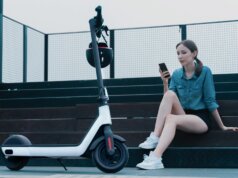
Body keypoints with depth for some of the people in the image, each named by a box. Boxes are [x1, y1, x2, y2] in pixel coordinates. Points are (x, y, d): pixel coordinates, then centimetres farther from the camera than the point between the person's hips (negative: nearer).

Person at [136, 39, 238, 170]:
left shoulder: (204, 71, -6)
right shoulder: (176, 74, 5)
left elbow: (210, 101, -3)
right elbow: (168, 101, 4)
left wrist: (222, 126, -1)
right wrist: (165, 83, -10)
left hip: (201, 119, -4)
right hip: (183, 117, 4)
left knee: (171, 118, -33)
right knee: (170, 94, -24)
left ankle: (155, 158, -51)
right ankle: (154, 138, -32)